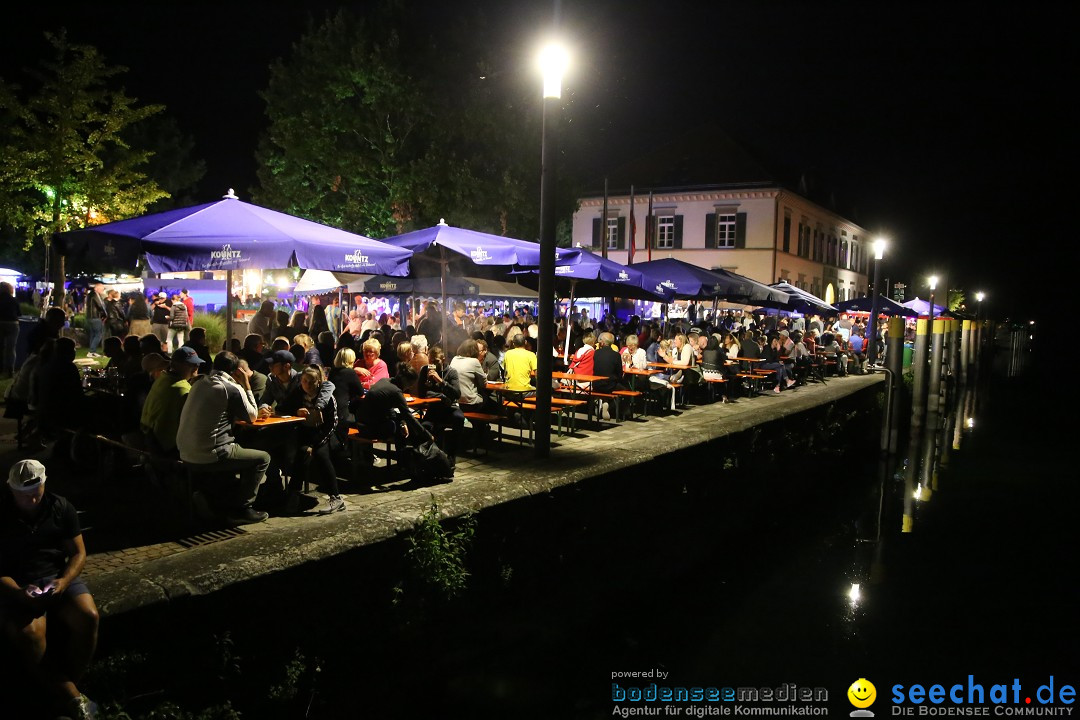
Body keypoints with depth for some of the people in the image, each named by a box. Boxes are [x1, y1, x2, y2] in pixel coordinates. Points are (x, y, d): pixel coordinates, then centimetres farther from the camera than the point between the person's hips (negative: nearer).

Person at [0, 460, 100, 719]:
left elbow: (78, 553, 4)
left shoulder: (61, 507, 2)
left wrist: (64, 582, -16)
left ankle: (61, 691, -12)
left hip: (58, 578, 2)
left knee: (88, 617, -27)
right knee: (29, 633, -33)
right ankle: (71, 698, -21)